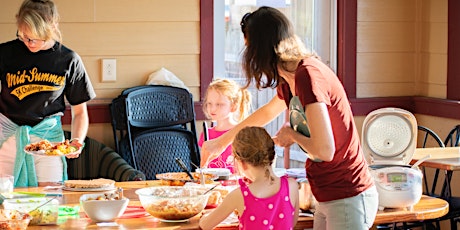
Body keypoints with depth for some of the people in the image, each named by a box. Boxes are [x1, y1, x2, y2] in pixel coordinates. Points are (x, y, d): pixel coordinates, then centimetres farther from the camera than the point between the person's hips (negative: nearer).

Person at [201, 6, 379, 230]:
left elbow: (324, 150, -26)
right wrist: (222, 141, 42)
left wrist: (291, 134, -6)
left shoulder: (308, 75, -21)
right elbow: (266, 112, 31)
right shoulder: (290, 81, 9)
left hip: (348, 200, -9)